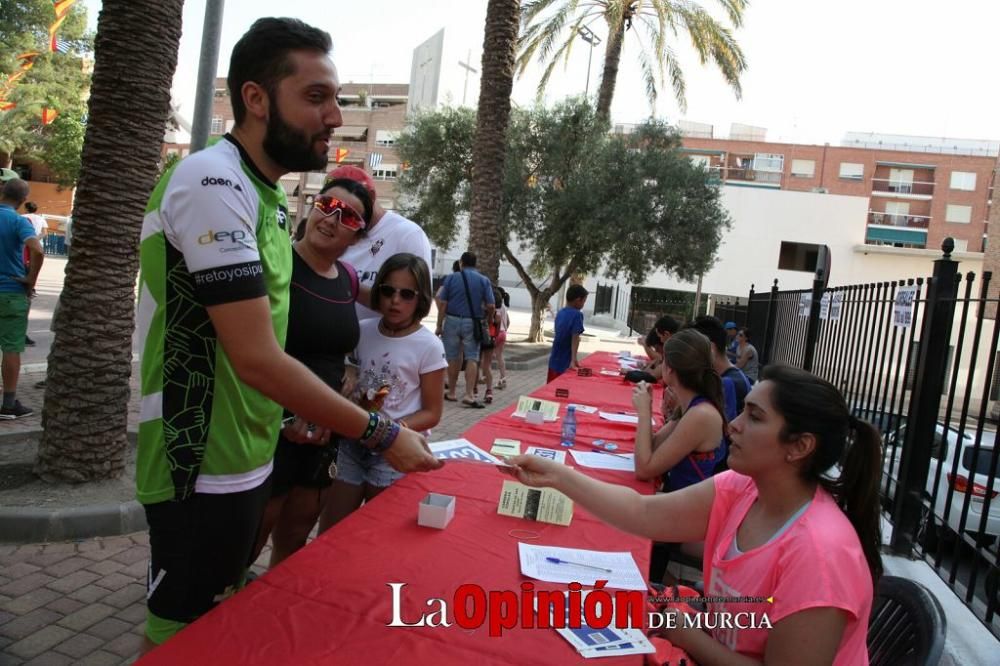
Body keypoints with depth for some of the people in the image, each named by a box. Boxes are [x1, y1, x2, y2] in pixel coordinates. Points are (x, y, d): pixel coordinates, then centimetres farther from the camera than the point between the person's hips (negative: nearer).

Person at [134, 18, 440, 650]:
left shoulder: (265, 195, 11)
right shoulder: (215, 183, -20)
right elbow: (256, 358, -27)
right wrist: (381, 433, -22)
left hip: (245, 459, 9)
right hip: (204, 469, -9)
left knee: (219, 622, 23)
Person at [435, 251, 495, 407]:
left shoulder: (451, 278, 0)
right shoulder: (484, 280, 2)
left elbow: (442, 303, -4)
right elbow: (491, 306, -4)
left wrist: (439, 325, 0)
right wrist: (489, 320, 14)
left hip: (452, 321, 1)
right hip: (472, 323, -1)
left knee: (453, 358, 10)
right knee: (472, 358, 1)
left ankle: (451, 392, 20)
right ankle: (469, 395, -8)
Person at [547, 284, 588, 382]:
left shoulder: (560, 313, 9)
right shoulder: (577, 315, -14)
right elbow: (575, 338, -22)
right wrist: (573, 360, -28)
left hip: (554, 361, 8)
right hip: (565, 363, -7)